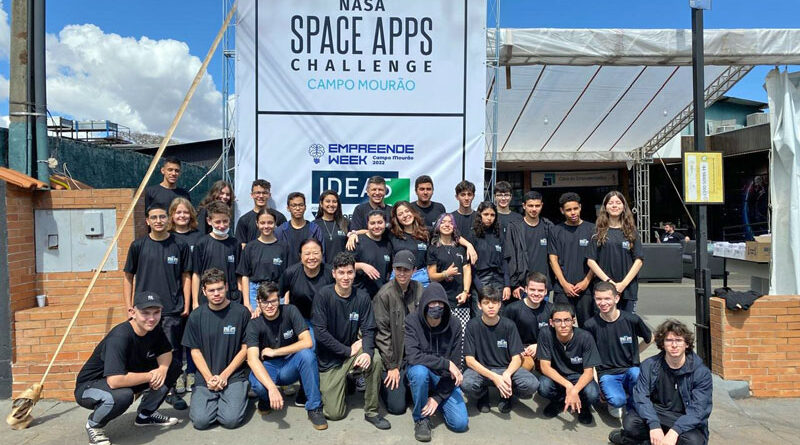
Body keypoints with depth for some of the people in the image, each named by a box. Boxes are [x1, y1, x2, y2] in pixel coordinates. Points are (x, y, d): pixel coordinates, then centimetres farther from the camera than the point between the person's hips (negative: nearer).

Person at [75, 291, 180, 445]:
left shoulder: (153, 329, -10)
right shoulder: (120, 337, -32)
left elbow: (166, 353, 4)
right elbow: (115, 381, -41)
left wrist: (163, 369, -19)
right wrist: (149, 376, -26)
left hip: (127, 380, 7)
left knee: (173, 368, -3)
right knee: (123, 395, -39)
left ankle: (145, 414, 14)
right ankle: (94, 424, -5)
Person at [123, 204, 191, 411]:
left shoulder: (180, 245, 2)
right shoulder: (138, 245, 3)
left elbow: (186, 276, 6)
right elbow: (128, 277, 8)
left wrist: (186, 304, 0)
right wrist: (129, 307, 2)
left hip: (173, 310, -1)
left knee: (173, 352, 3)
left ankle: (171, 391, 17)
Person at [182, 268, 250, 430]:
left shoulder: (241, 313, -3)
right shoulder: (196, 317, 4)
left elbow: (245, 349, -1)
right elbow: (195, 351, 6)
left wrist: (224, 375, -8)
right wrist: (209, 378, -7)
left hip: (234, 375, -2)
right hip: (205, 377, 2)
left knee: (231, 420, -18)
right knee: (201, 420, -16)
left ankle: (239, 395, 12)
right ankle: (215, 400, 15)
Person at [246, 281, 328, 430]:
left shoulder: (290, 311, -12)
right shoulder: (254, 325, -14)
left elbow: (307, 342, -21)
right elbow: (252, 359, -27)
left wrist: (274, 352, -19)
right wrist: (271, 388, -41)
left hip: (290, 367, 1)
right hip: (268, 367, 0)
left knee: (306, 354, -32)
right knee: (257, 384, -35)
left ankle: (314, 408, -18)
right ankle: (266, 398, 5)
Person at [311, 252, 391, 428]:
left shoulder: (362, 297, -5)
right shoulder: (323, 295, -15)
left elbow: (368, 330, -7)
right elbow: (320, 332, -18)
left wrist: (368, 352, -28)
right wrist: (348, 350, -17)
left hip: (353, 350, 2)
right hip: (329, 358, -2)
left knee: (375, 359, -30)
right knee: (334, 413, -6)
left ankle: (371, 412, -10)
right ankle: (326, 386, 28)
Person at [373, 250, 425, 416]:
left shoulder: (419, 289, -1)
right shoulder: (384, 294, -16)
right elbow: (382, 333, -13)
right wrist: (392, 366, -10)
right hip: (393, 356, -4)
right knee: (397, 407, -5)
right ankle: (382, 382, 23)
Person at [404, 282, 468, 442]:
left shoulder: (454, 325, -12)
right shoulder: (411, 321, -18)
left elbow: (455, 364, -10)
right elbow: (413, 357, -29)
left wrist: (438, 397, -15)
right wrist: (446, 363, -29)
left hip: (444, 378, 2)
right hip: (421, 374, -2)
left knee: (460, 423, -14)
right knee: (419, 371, -38)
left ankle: (435, 402, 21)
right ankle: (421, 419, -10)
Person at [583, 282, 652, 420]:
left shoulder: (632, 320, -6)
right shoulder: (591, 325, -7)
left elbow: (649, 338, 15)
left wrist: (633, 355, 10)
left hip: (630, 369, 1)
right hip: (606, 373, -1)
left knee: (637, 374, -35)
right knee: (617, 400, -31)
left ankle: (632, 407, -3)